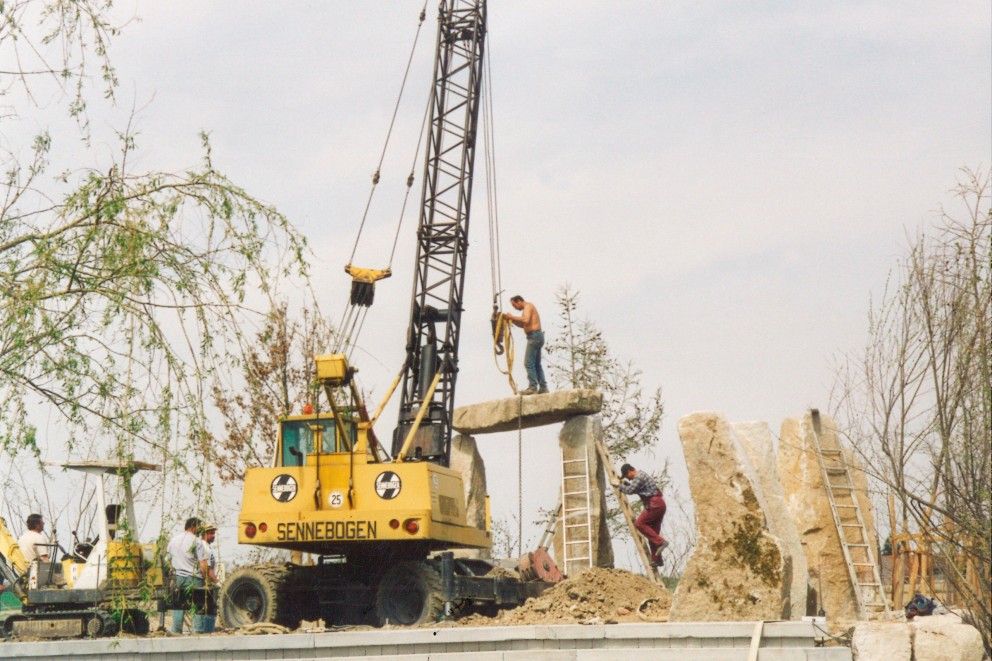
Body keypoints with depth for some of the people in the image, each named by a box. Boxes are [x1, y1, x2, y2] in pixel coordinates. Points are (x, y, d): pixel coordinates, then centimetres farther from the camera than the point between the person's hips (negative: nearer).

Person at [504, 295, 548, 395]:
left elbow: (526, 320, -24)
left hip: (534, 336, -11)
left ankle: (532, 387, -15)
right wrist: (511, 319, 12)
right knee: (536, 364, 13)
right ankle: (543, 387, 12)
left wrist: (513, 317, -14)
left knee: (529, 363, -11)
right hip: (537, 336, 11)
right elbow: (523, 325, 24)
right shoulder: (528, 308, 23)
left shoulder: (528, 306, -7)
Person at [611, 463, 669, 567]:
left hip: (654, 504, -10)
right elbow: (633, 489, 32)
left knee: (639, 523, -13)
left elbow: (630, 490, -16)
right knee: (653, 532, 8)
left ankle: (660, 542, -18)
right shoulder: (640, 475, 21)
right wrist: (624, 482, 21)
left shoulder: (639, 477, -12)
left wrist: (618, 484, -3)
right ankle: (657, 560, 7)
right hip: (659, 504, 10)